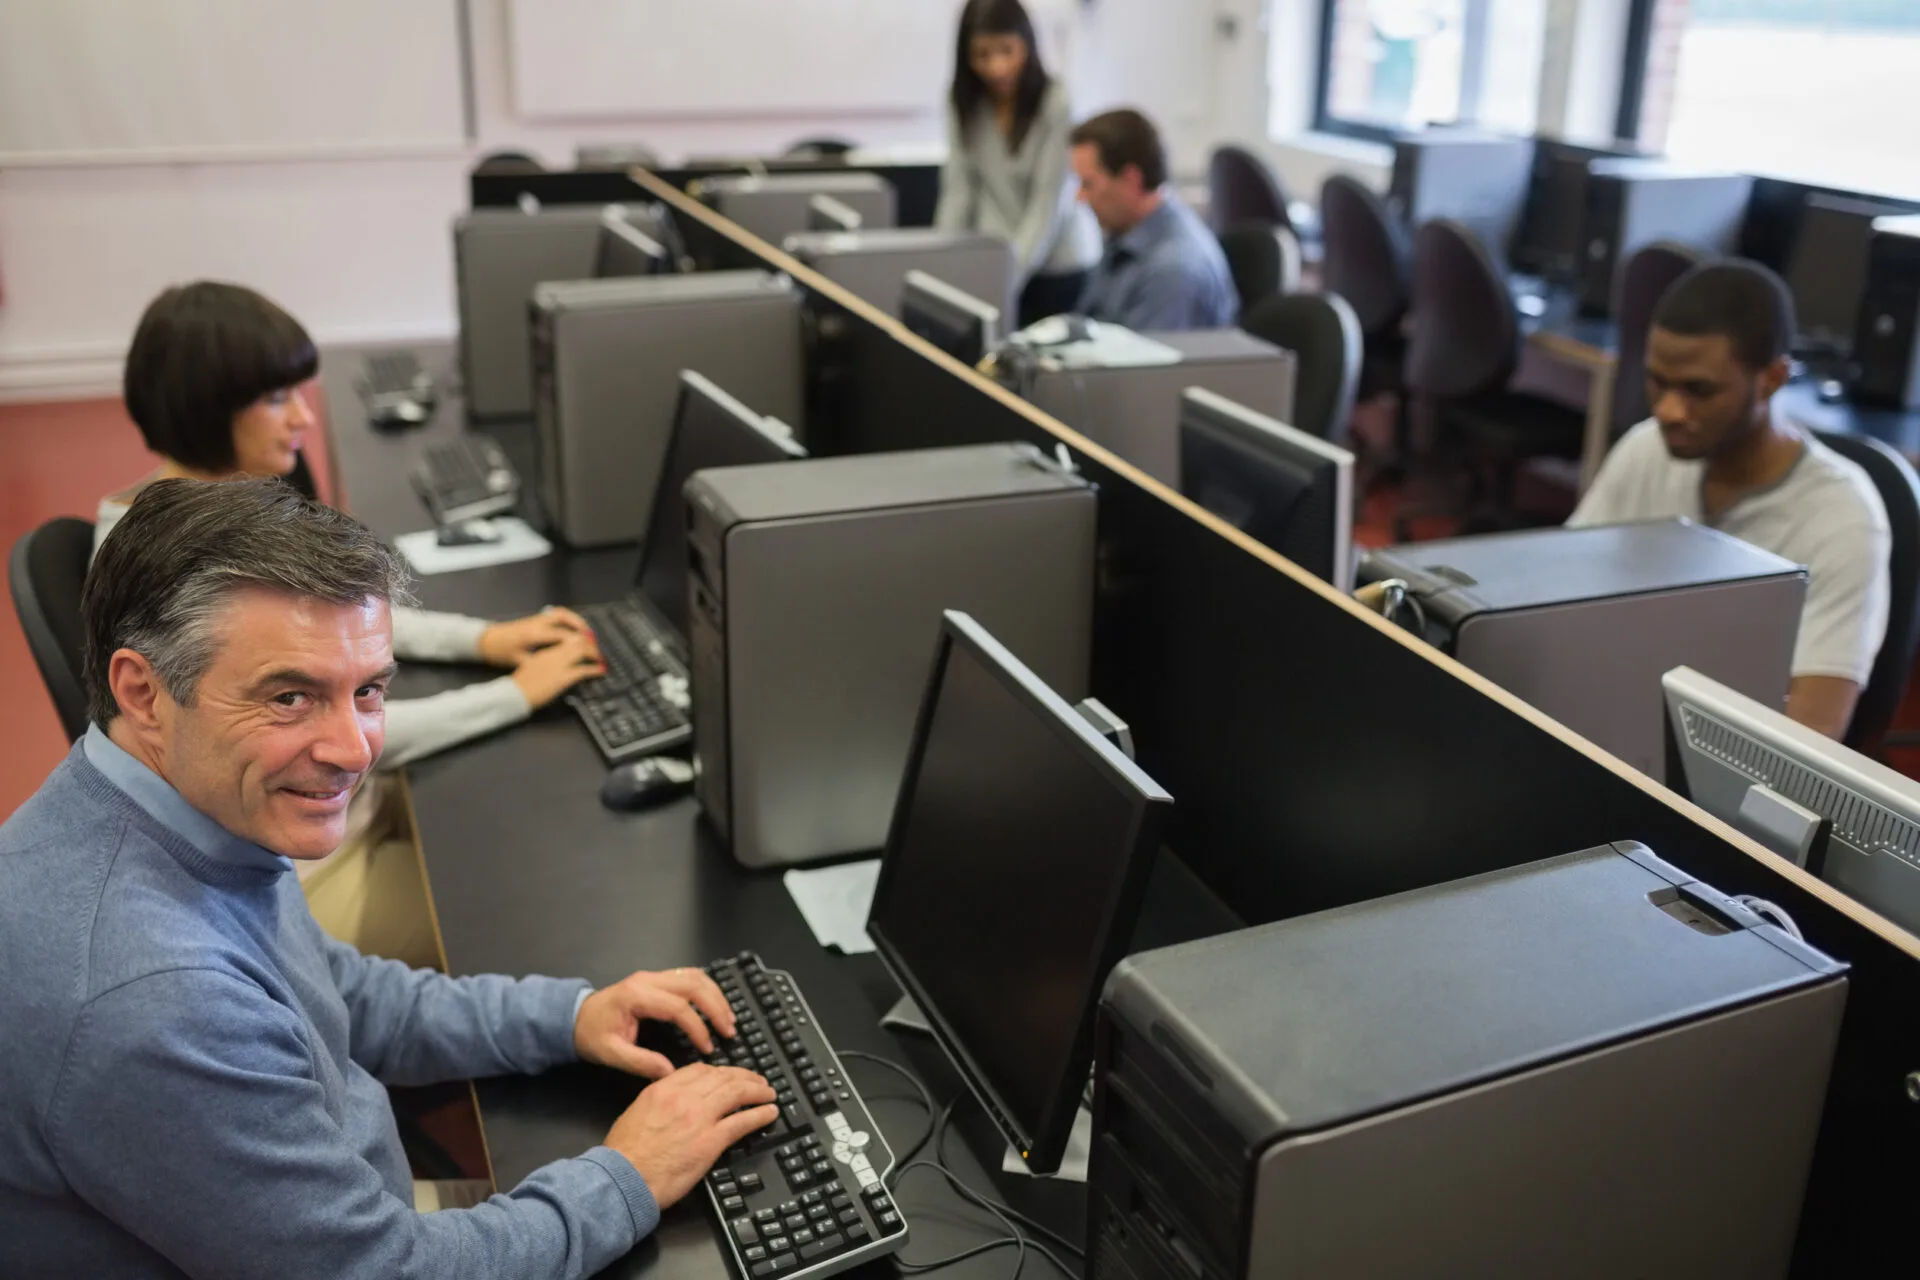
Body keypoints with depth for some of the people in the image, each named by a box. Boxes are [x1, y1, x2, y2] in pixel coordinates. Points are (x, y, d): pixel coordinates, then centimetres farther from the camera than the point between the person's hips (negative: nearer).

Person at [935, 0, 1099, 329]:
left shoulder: (1057, 104, -15)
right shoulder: (963, 104, 1)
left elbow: (1048, 203, -18)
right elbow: (959, 189, 0)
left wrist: (1010, 273, -26)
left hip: (1060, 264, -3)